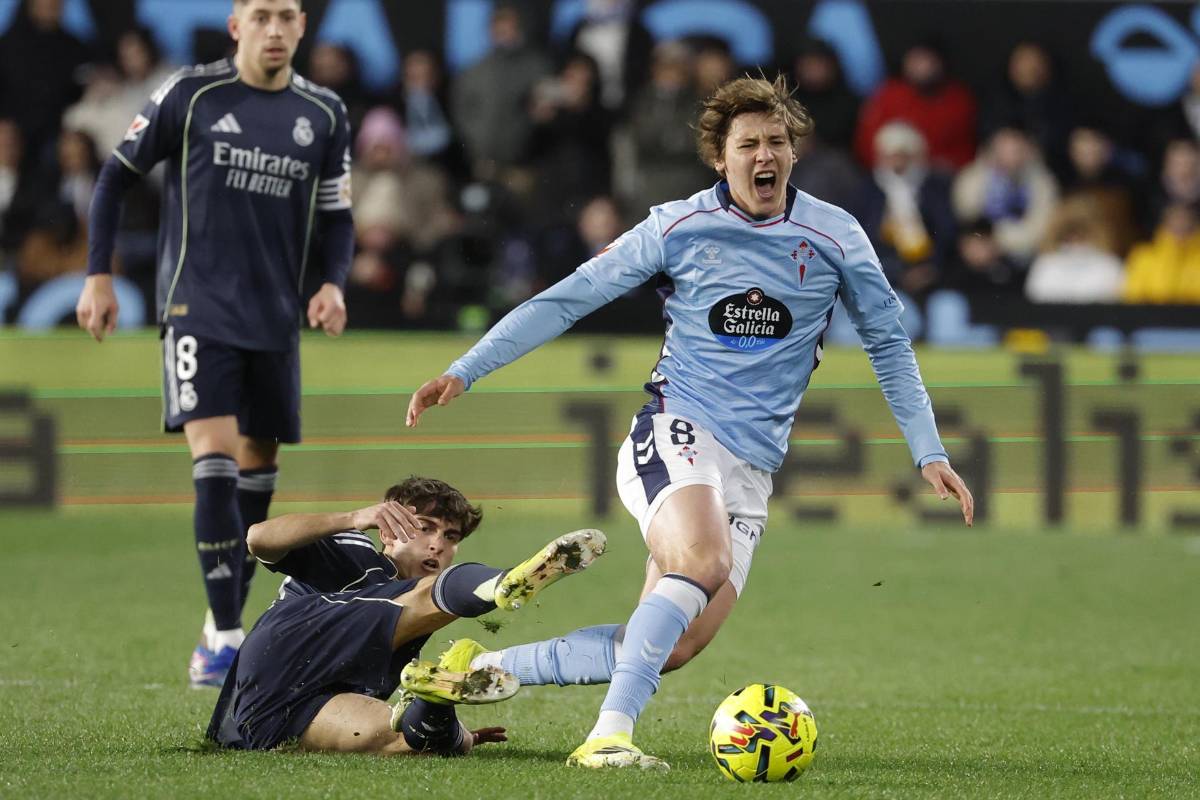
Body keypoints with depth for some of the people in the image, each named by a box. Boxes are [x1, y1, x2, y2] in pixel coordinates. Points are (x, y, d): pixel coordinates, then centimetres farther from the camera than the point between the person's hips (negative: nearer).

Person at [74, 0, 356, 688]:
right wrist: (99, 275, -1)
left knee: (258, 465, 9)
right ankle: (226, 638, -16)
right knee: (215, 457, -16)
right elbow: (119, 175, 4)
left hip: (275, 318, 4)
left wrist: (333, 284, -5)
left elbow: (338, 216, 14)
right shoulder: (191, 95, -4)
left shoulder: (324, 115, 7)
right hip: (199, 307, -4)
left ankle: (228, 620, 26)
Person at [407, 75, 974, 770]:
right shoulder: (679, 228, 0)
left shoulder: (835, 237, 5)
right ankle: (609, 735, -39)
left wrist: (929, 452, 9)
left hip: (753, 465, 3)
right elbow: (567, 301, 4)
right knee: (702, 562, -35)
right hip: (677, 429, -3)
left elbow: (888, 343, 16)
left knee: (677, 647, -10)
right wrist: (465, 371, -1)